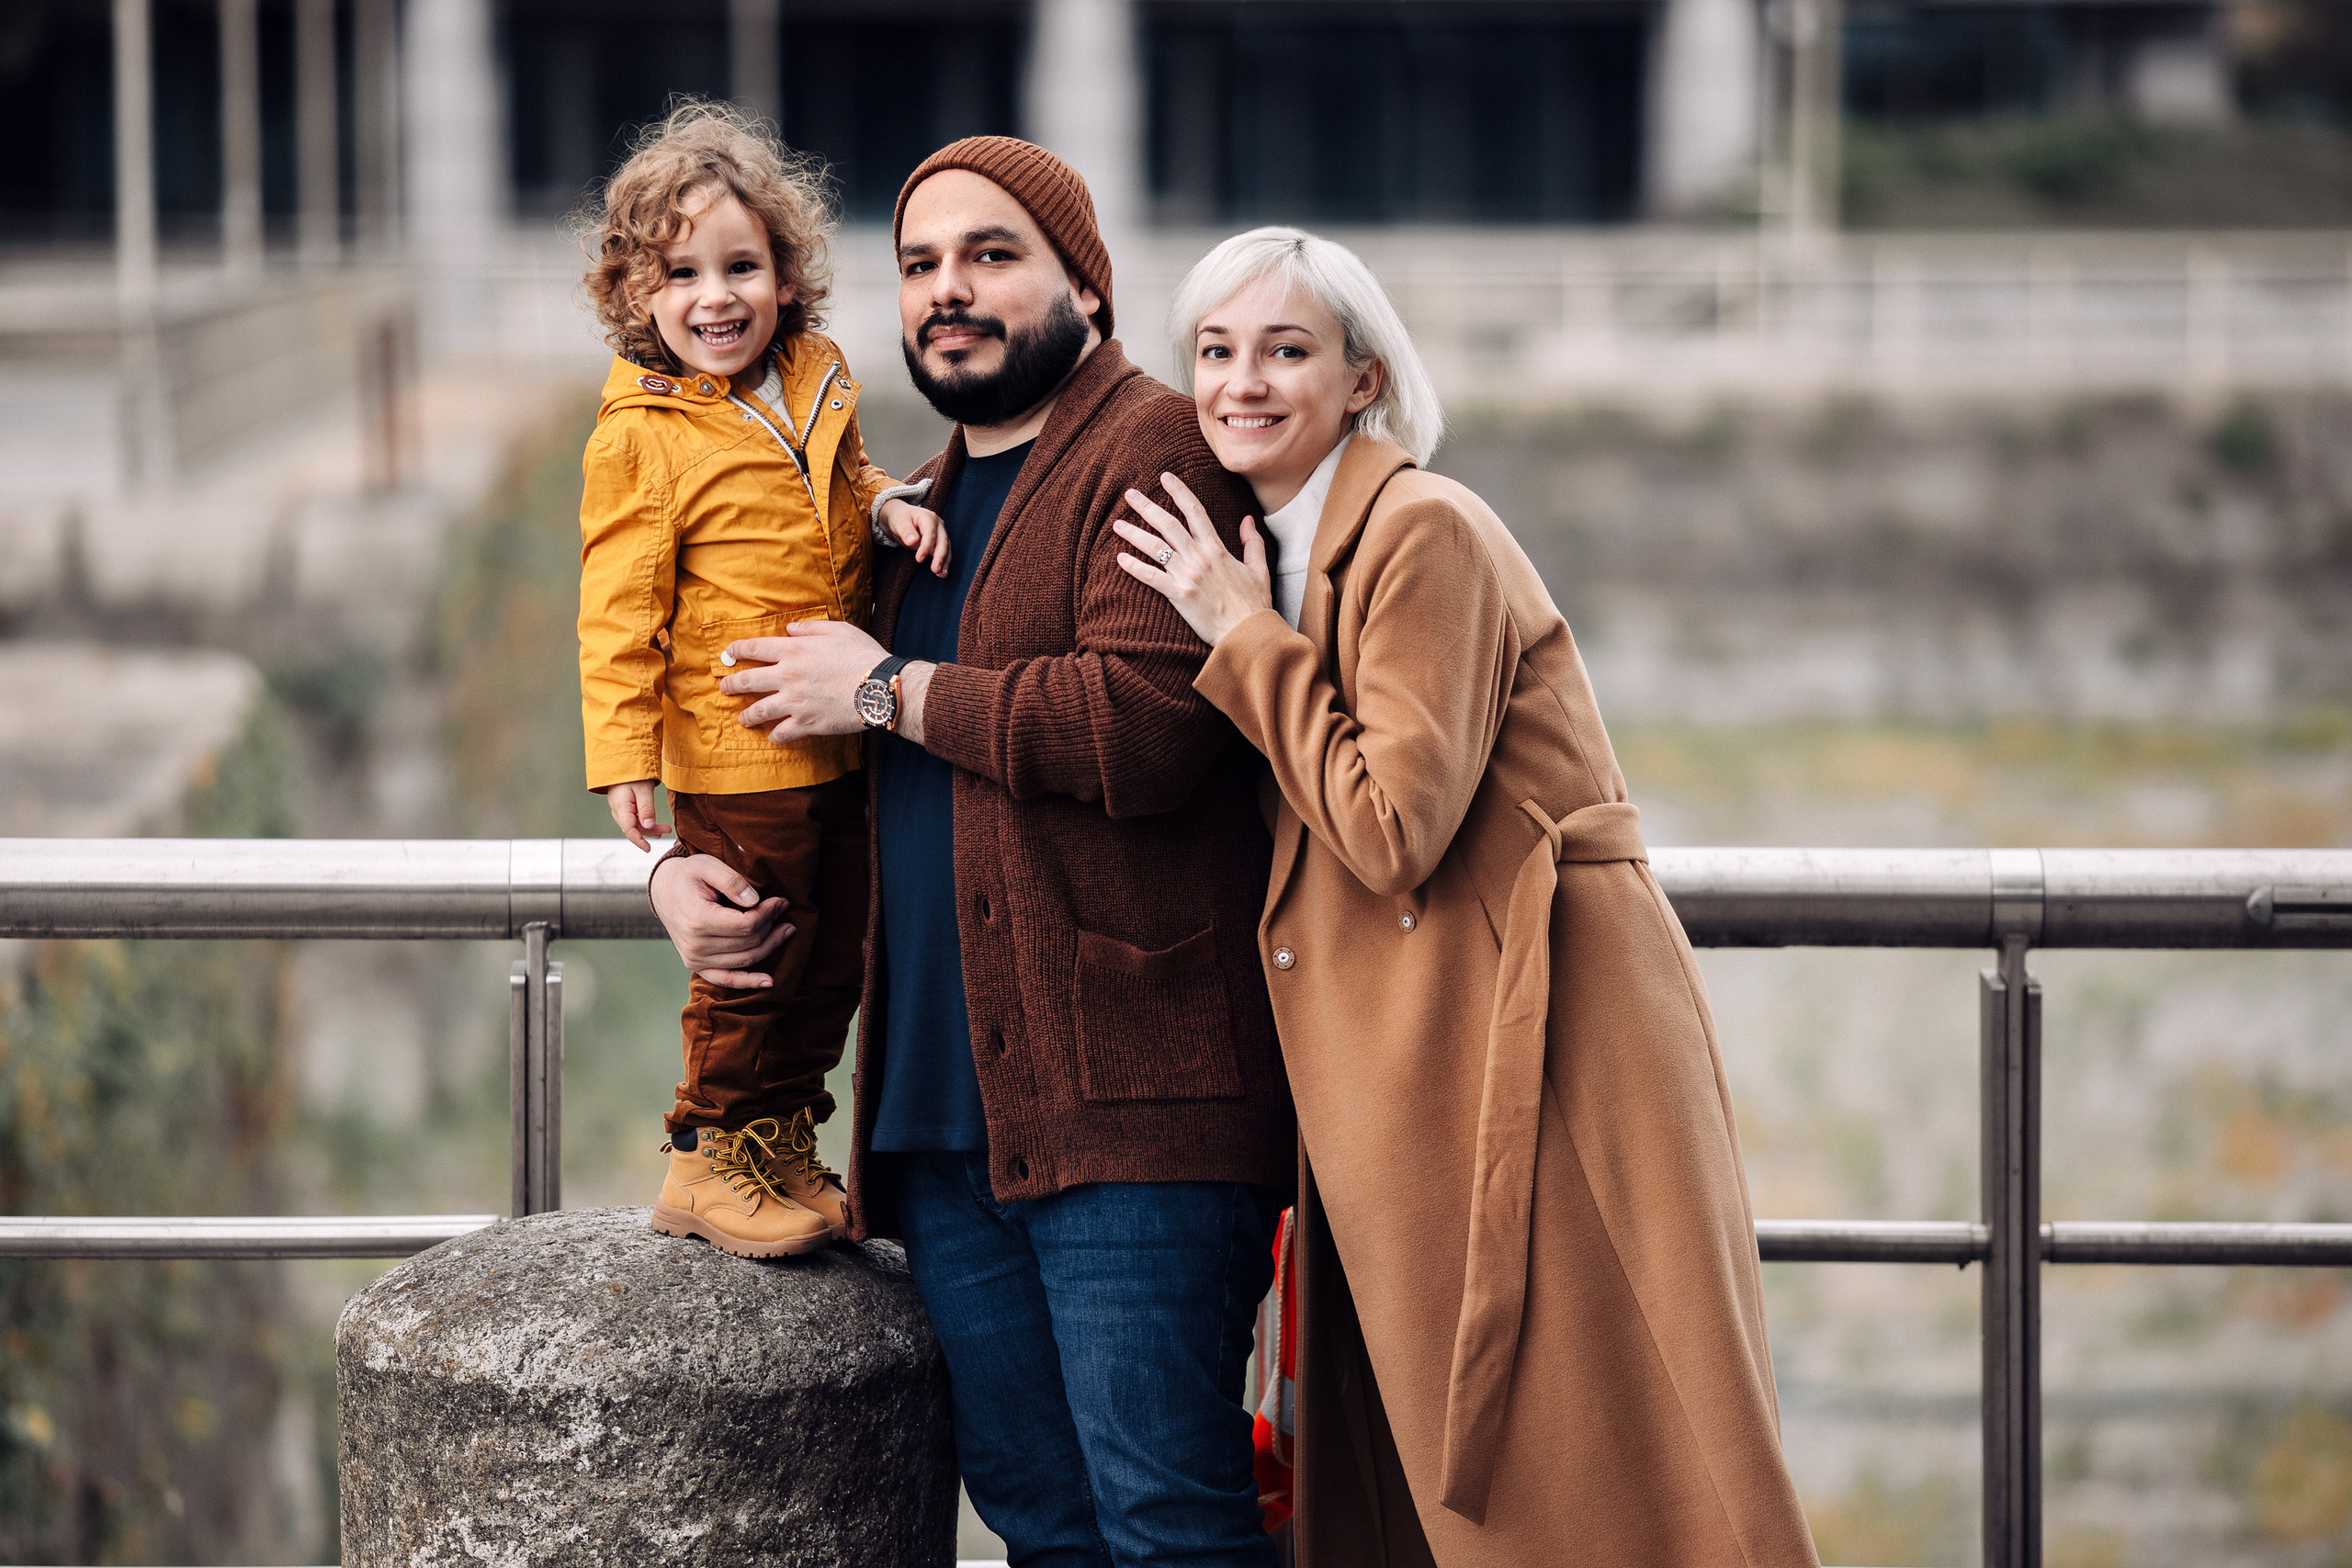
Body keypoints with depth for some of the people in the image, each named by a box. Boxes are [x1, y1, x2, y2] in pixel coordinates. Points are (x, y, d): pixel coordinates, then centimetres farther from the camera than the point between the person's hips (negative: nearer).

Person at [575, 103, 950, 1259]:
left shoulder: (816, 384, 6)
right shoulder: (639, 438, -13)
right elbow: (618, 609, -13)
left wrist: (887, 505, 2)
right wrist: (623, 755, -17)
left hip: (842, 744, 7)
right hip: (736, 758, -7)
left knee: (833, 962, 14)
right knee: (753, 963, -1)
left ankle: (784, 1149, 28)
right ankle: (710, 1162, 15)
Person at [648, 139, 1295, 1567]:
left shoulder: (1159, 453, -5)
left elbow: (1144, 723, -21)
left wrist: (887, 689, -9)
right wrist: (685, 869, 11)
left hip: (1129, 1096, -8)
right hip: (945, 1107, 8)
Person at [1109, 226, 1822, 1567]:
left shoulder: (1426, 530, -12)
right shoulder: (1278, 555, 15)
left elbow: (1394, 829, -18)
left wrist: (1247, 637, -11)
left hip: (1540, 1050, -9)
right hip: (1408, 1077, 9)